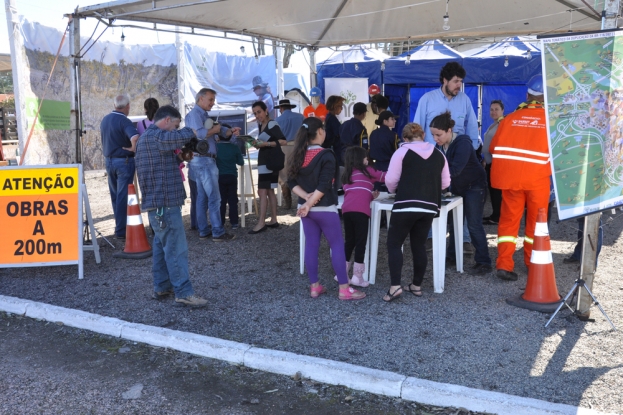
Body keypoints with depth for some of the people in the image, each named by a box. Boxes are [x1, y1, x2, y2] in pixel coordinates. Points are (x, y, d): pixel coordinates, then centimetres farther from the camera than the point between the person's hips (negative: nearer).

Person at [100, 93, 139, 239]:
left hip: (109, 160, 8)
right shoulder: (124, 121, -18)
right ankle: (121, 230, 1)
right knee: (123, 196, -2)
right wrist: (133, 149, -18)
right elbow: (135, 137, -34)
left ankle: (120, 225, 27)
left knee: (115, 196, 16)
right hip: (124, 161, -8)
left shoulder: (105, 119, 8)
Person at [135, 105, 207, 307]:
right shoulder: (156, 136, -15)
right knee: (176, 247, -8)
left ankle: (162, 287, 21)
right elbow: (181, 137, -26)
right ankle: (183, 292, -6)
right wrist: (191, 131, -4)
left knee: (161, 245, 14)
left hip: (157, 202, 11)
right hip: (164, 202, -11)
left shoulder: (148, 136, 19)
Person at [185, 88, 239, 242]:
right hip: (204, 160, -10)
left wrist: (230, 131, -3)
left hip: (200, 161, 10)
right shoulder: (195, 114, -9)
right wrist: (214, 130, -10)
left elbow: (220, 130, 17)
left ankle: (204, 231, 16)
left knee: (202, 197, 11)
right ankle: (218, 232, -6)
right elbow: (199, 133, -26)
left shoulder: (203, 115, 21)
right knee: (214, 197, -8)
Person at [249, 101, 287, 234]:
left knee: (262, 192, -11)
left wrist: (266, 144, -27)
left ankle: (261, 223, -9)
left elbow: (283, 141, -23)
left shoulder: (272, 125, -14)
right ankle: (273, 220, 16)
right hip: (264, 161, 10)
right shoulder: (260, 125, 12)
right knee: (269, 191, 11)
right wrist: (257, 144, 1)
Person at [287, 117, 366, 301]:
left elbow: (292, 182, 3)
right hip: (325, 209, -6)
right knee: (337, 245, 3)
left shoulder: (299, 155, 5)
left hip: (306, 208, 6)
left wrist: (306, 197, -7)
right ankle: (344, 289, 5)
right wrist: (310, 203, -15)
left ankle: (314, 286, 18)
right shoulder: (326, 156, -15)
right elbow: (324, 186, -21)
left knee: (311, 245, 12)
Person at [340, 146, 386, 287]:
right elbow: (384, 177, 19)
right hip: (360, 210, -5)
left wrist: (371, 196, 25)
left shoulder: (346, 175, 29)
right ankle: (357, 277, 0)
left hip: (346, 209, 6)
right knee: (361, 242, 0)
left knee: (349, 241, 15)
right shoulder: (365, 170, 14)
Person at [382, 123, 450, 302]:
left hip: (406, 205, -5)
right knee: (419, 245, 15)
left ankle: (395, 286, -8)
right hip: (429, 206, 5)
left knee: (394, 244, 3)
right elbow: (445, 183, 16)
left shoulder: (402, 152, -2)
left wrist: (395, 190, 18)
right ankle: (417, 285, 20)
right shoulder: (439, 154, 12)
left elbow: (390, 180, -4)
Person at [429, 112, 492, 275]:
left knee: (474, 224, -11)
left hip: (475, 186, -7)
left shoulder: (462, 143, -28)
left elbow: (455, 169, -39)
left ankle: (484, 263, -6)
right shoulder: (441, 145, -6)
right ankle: (452, 255, 25)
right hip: (457, 187, 8)